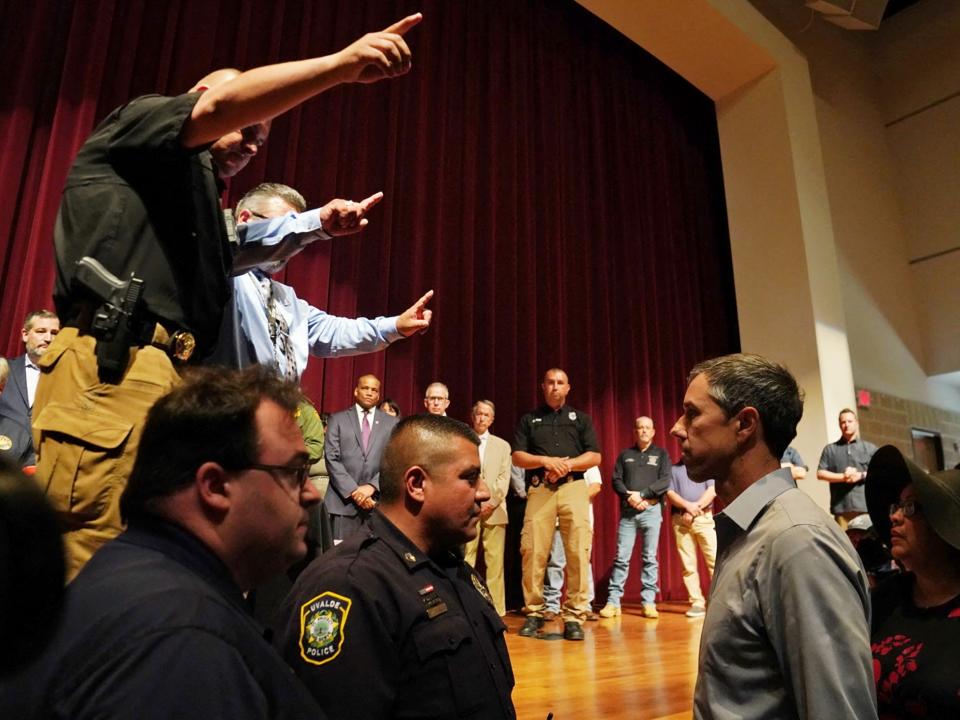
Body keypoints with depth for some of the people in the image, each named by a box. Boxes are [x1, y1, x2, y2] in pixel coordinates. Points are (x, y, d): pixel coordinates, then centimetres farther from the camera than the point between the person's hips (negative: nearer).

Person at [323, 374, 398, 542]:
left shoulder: (392, 423, 10)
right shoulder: (337, 419, 8)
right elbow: (331, 459, -1)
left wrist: (372, 486, -10)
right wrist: (354, 491, -10)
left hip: (379, 500, 1)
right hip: (344, 500, -1)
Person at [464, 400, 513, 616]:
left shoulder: (502, 445, 17)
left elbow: (504, 479, 7)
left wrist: (491, 503, -7)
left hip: (494, 510, 1)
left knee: (494, 562, -1)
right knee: (464, 561, -3)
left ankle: (496, 610, 4)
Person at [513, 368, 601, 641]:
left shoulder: (581, 418, 17)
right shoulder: (528, 420, 17)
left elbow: (595, 456, 8)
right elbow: (517, 457, 7)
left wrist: (567, 465, -8)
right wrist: (545, 460, -10)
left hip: (573, 488, 0)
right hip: (539, 490, 0)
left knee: (578, 552, -8)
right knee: (533, 551, -6)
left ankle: (574, 616, -1)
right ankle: (534, 613, 6)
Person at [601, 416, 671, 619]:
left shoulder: (661, 454, 9)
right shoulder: (625, 455, 14)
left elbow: (665, 482, -3)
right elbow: (616, 481, 6)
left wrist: (641, 494, -12)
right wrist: (629, 497, -11)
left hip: (651, 510, -1)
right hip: (627, 511, 1)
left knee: (650, 558, 2)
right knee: (621, 557, -2)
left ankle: (648, 603, 7)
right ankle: (613, 601, 1)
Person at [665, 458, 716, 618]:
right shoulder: (674, 469, 16)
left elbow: (712, 490, -1)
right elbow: (670, 493, 4)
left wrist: (696, 506, -11)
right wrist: (688, 506, -11)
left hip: (704, 518, -1)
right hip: (680, 520, 1)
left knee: (714, 560, -9)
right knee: (688, 564, 0)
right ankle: (697, 603, 4)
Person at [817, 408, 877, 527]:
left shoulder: (870, 448, 16)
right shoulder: (830, 449, 14)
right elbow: (820, 473, 5)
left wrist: (861, 475, -6)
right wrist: (842, 477, -8)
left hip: (866, 505, 0)